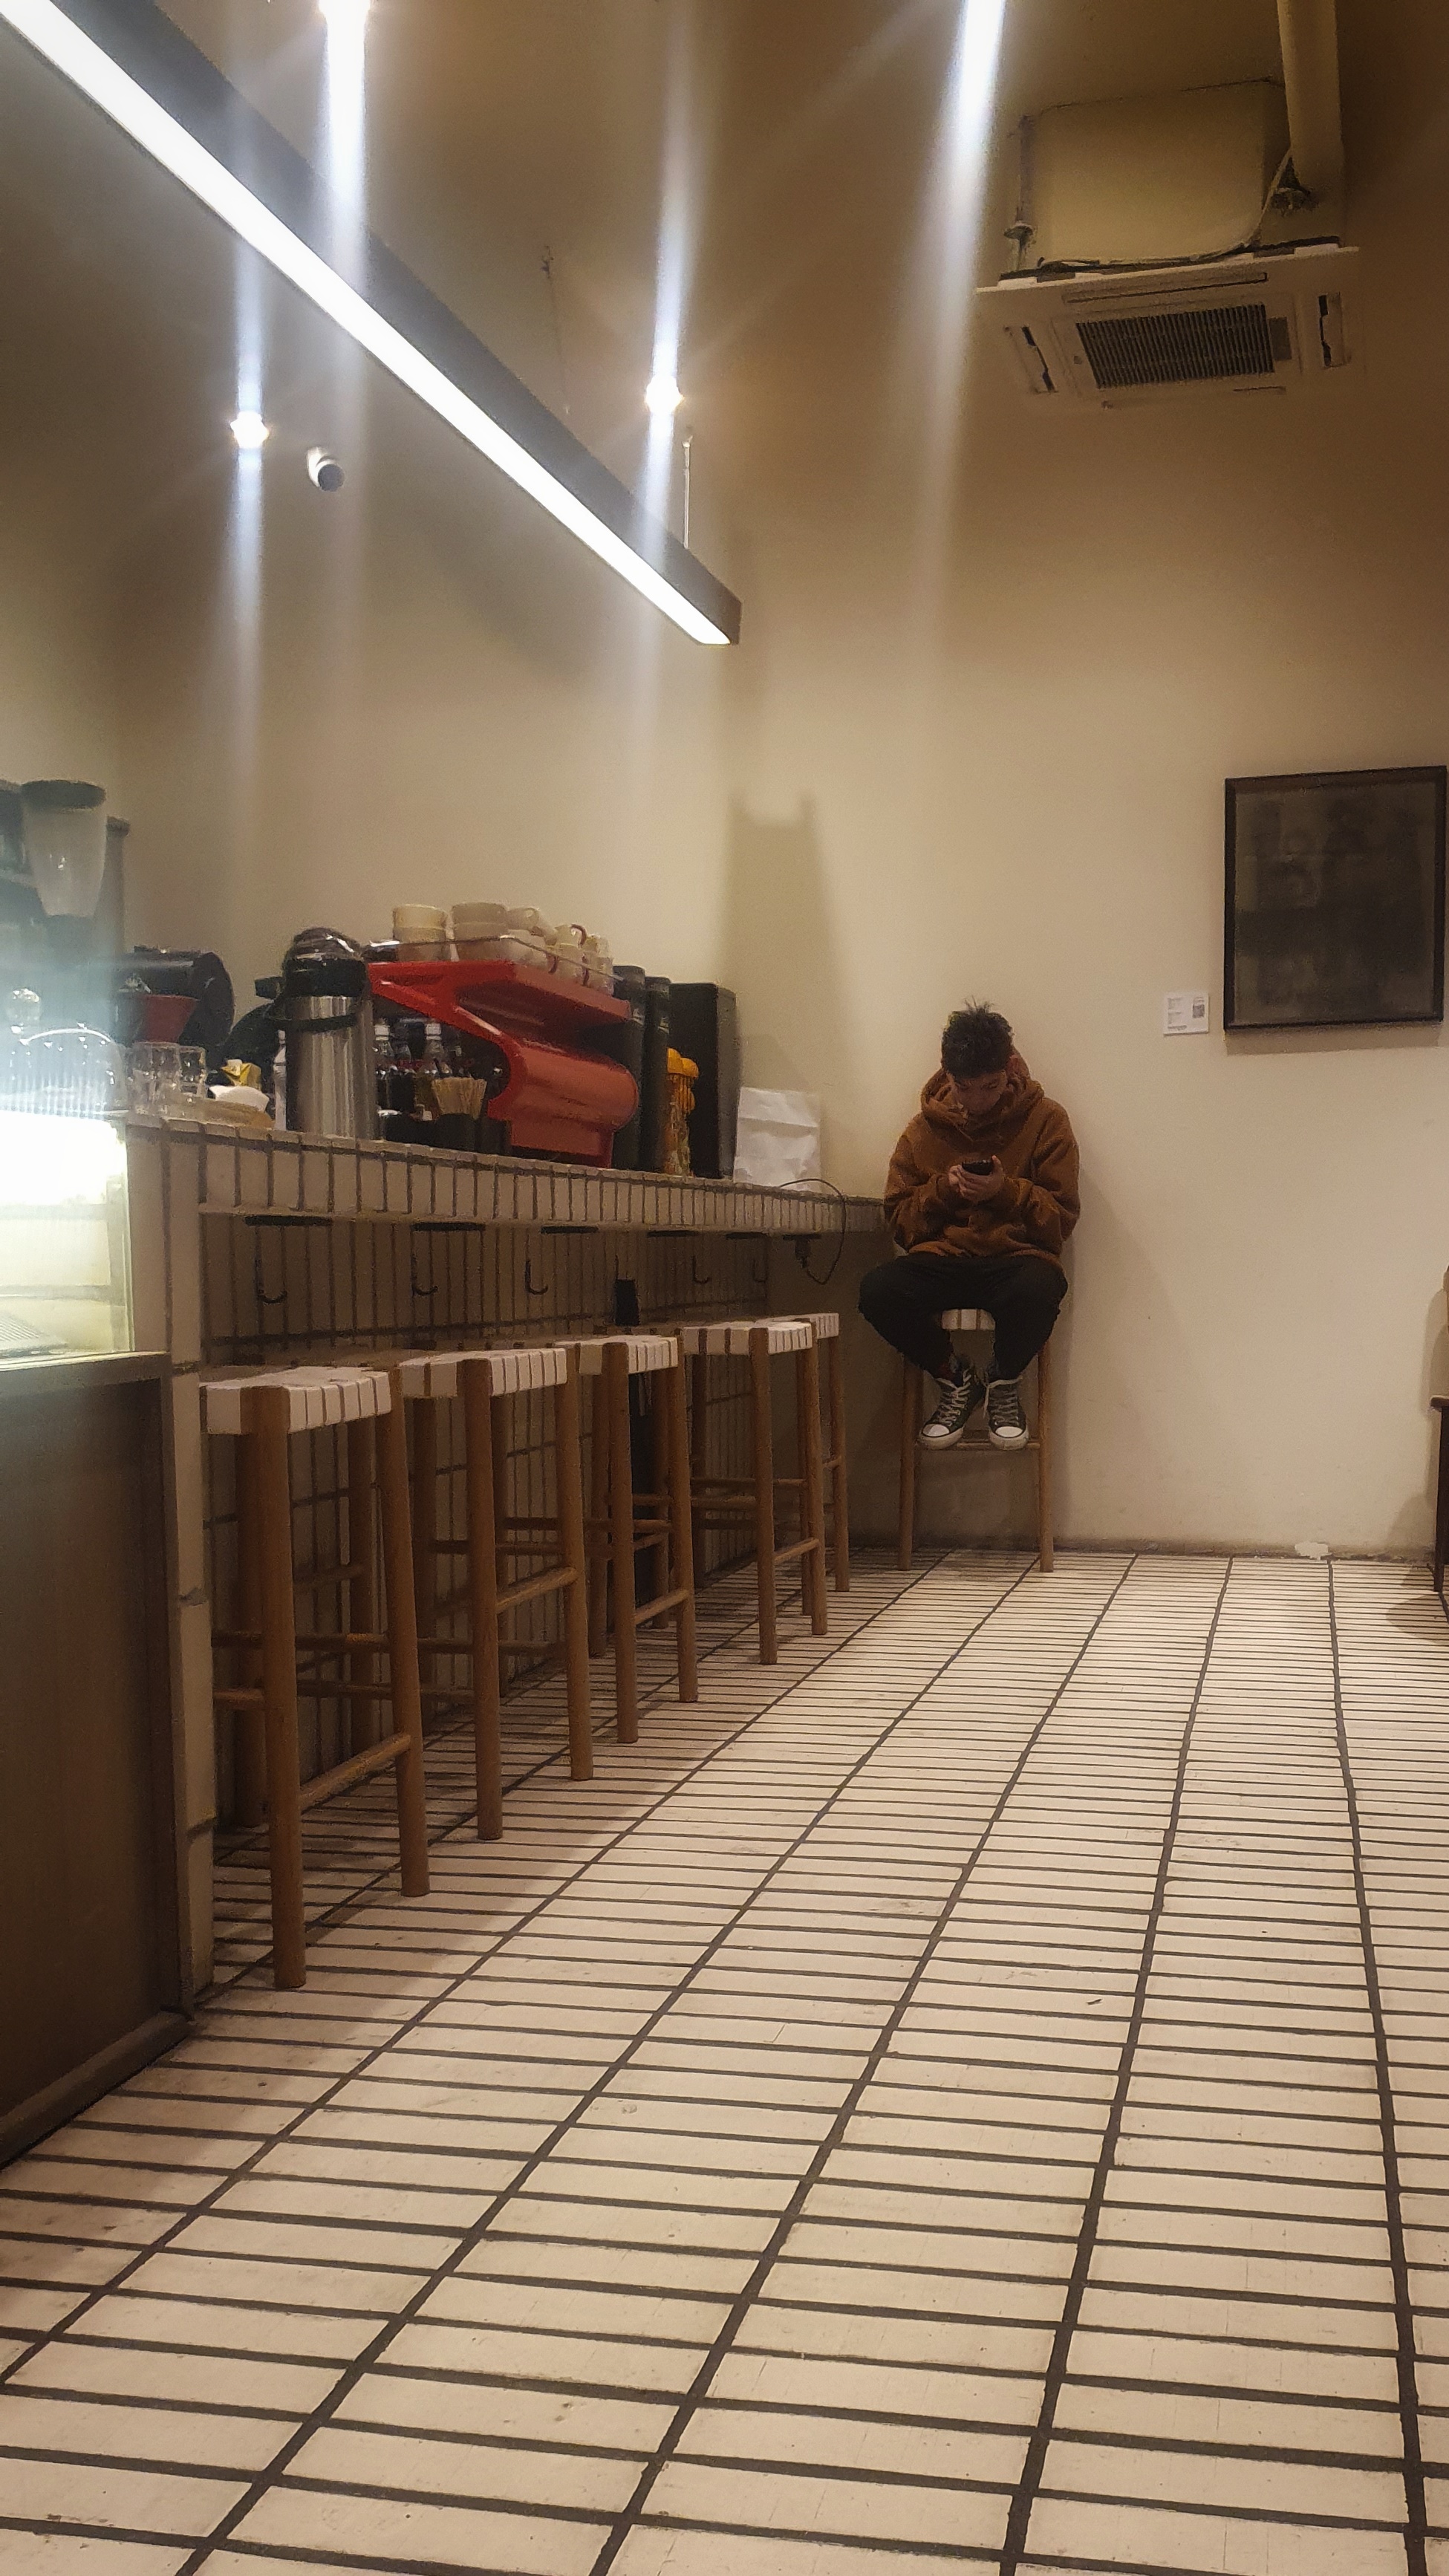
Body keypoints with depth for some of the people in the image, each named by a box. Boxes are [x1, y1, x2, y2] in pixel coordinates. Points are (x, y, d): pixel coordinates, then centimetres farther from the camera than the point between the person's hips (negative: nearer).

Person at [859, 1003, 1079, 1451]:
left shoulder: (1046, 1120, 3)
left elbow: (1062, 1218, 0)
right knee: (876, 1291, -31)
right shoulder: (925, 1128, 8)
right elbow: (900, 1220, 9)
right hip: (942, 1260, 2)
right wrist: (943, 1189, -10)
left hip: (1017, 1258, -2)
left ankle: (1003, 1380, -4)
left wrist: (1005, 1190, -17)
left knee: (1039, 1289, -39)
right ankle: (953, 1378, -1)